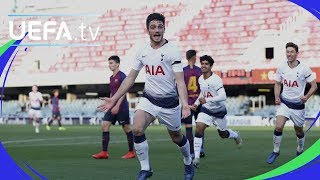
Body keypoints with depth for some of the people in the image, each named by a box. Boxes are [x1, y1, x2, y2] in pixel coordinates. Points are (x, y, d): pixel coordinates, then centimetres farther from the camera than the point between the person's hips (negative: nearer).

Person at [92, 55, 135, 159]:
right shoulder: (111, 77, 16)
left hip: (121, 106, -8)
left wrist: (117, 106, -21)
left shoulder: (122, 76, -10)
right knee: (105, 125, -3)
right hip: (113, 107, 8)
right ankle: (104, 152, -5)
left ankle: (131, 152, 11)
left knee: (126, 128, 0)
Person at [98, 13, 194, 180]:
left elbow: (180, 80, -19)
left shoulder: (172, 51, -14)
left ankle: (188, 163, 42)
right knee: (137, 129, -21)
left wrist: (185, 104, -34)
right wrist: (114, 99, 5)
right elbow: (130, 78, 8)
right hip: (148, 98, 3)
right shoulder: (142, 51, 0)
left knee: (176, 137, 13)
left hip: (169, 102, -3)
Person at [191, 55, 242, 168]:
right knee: (198, 129, -19)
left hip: (219, 111, -4)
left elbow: (223, 96, -32)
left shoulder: (216, 80, -23)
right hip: (206, 109, 4)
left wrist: (206, 100, -37)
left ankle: (236, 135, 50)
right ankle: (196, 157, -19)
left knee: (223, 134, 14)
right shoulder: (200, 79, 0)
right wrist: (196, 103, 9)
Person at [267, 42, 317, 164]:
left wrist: (306, 97, -21)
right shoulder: (281, 68, -3)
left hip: (298, 105, -1)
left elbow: (314, 86, -5)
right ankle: (276, 151, 1)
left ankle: (300, 151, 38)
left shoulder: (304, 69, -12)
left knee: (299, 131, 12)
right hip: (284, 102, 1)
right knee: (278, 127, -17)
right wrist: (277, 97, -4)